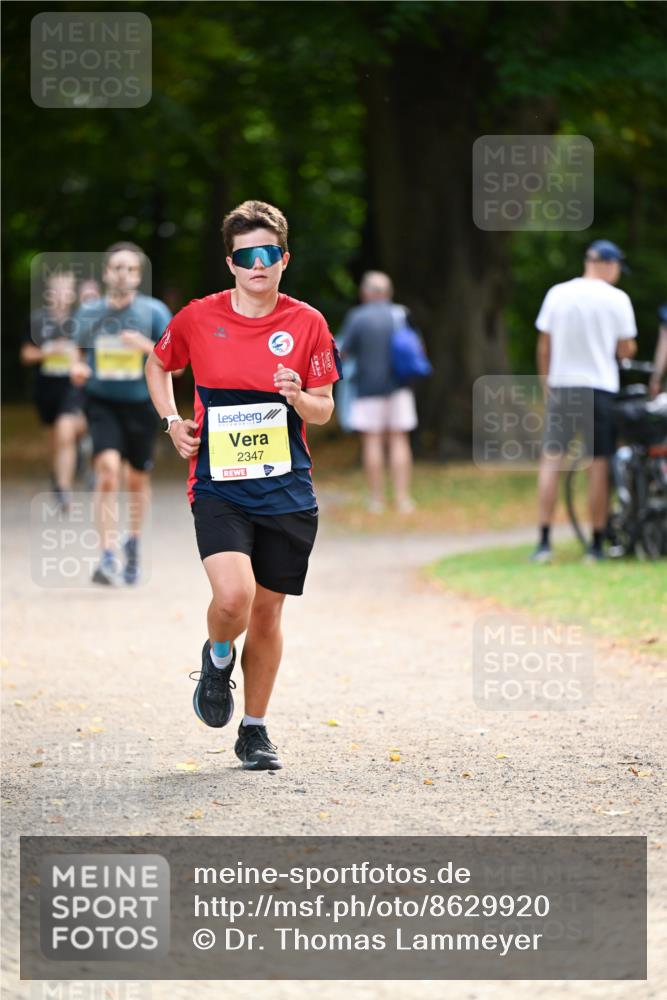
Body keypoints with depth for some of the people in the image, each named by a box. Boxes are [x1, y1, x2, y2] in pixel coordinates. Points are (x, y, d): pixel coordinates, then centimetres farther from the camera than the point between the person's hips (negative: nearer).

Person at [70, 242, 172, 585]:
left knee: (137, 479, 12)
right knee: (108, 468, -21)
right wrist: (78, 370, -7)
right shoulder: (88, 313, 2)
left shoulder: (154, 312, -4)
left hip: (141, 404, 0)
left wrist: (147, 346, -23)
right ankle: (108, 557, -24)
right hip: (102, 402, 0)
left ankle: (133, 542, 40)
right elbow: (82, 354, 16)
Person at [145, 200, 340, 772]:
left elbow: (324, 410, 5)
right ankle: (218, 659, 14)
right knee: (233, 596, -22)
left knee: (268, 610, 7)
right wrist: (171, 420, 4)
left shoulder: (307, 323, 0)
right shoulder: (198, 319, -1)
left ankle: (255, 730, 24)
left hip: (286, 492, 2)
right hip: (218, 488, -2)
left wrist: (299, 398, -17)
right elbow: (159, 365, 19)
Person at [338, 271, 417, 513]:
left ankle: (376, 499, 1)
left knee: (372, 441, 1)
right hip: (398, 388, 3)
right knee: (399, 440, 4)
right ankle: (402, 498, -2)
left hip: (369, 387, -2)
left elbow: (343, 351, -8)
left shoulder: (357, 317, -7)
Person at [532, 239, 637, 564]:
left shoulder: (557, 294, 2)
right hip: (600, 389, -2)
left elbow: (544, 346, 5)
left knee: (550, 460, 3)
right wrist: (628, 349, 21)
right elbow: (625, 350, -2)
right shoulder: (617, 299, -5)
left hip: (561, 388, 2)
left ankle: (544, 542, -3)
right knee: (598, 465, 3)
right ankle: (597, 545, 5)